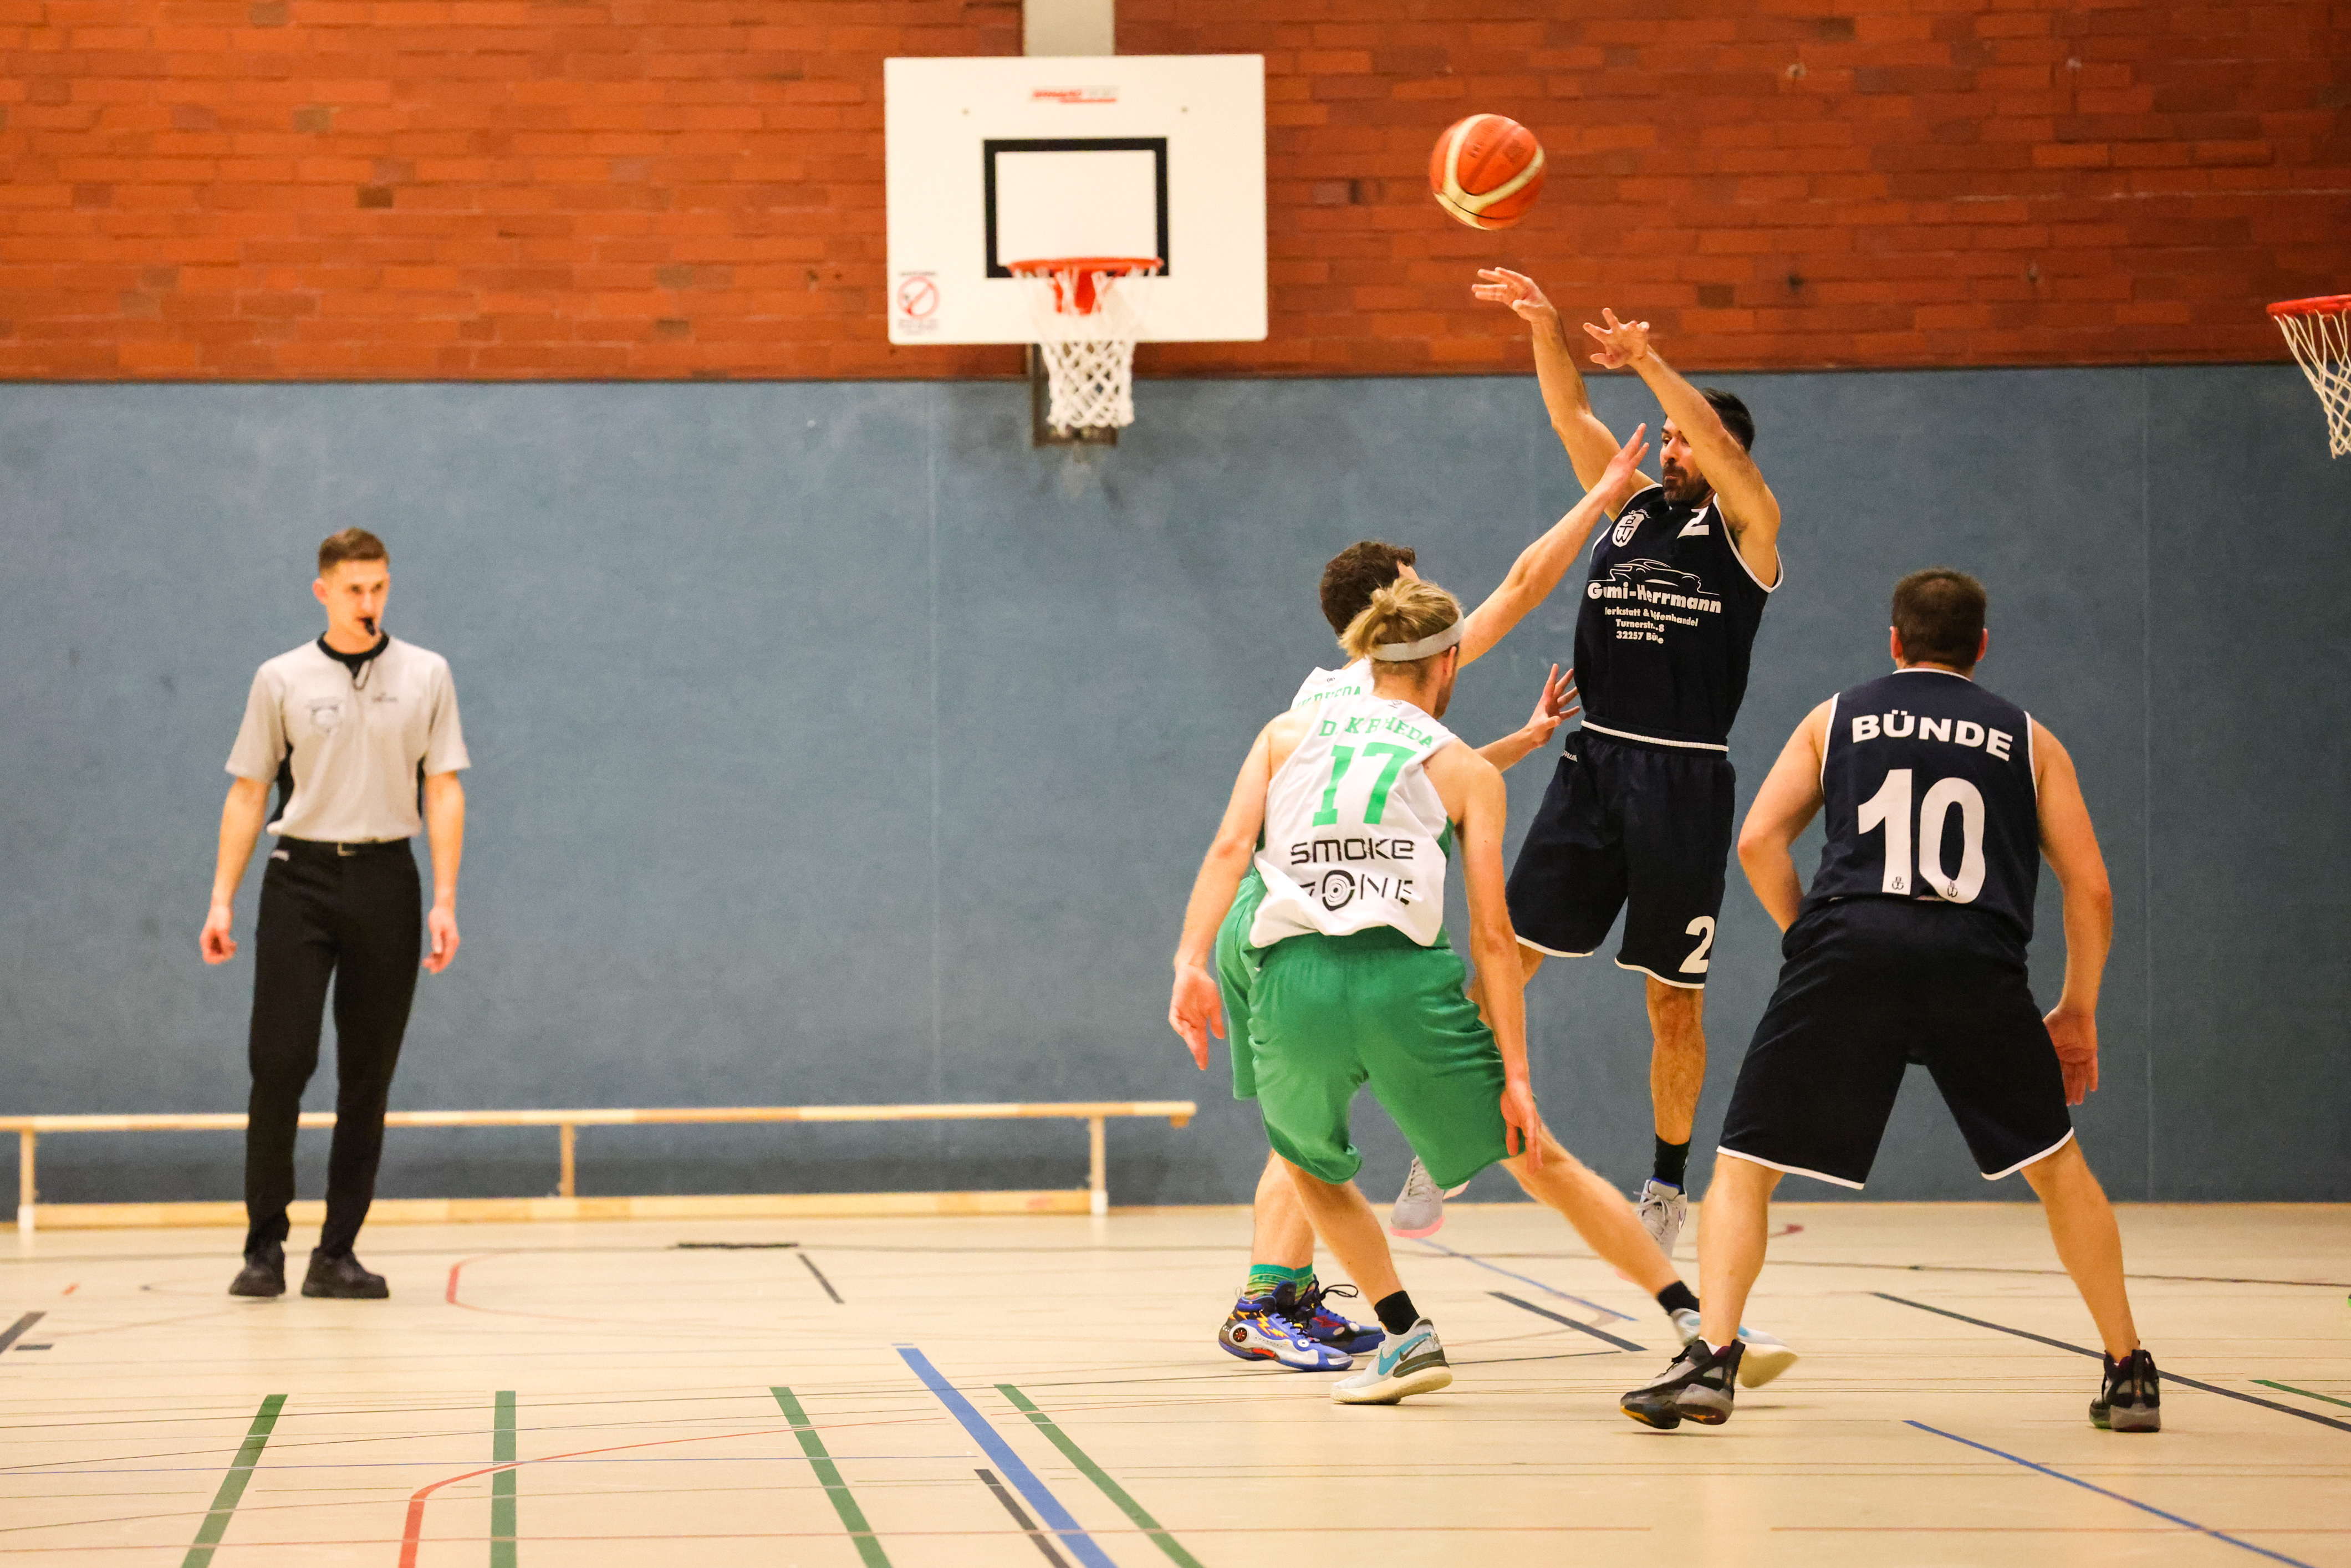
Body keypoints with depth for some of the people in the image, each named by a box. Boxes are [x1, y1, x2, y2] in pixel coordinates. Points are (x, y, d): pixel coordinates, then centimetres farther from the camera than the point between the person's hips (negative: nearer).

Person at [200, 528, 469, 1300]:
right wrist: (222, 901, 0)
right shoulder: (281, 680, 5)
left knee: (368, 1076, 2)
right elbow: (248, 794, 7)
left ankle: (338, 1252, 8)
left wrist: (445, 901, -5)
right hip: (300, 875, -1)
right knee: (279, 1061, -7)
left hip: (386, 877, 1)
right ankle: (265, 1246, 1)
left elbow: (444, 790, 4)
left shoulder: (426, 676, 6)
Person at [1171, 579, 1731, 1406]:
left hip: (1293, 986, 1)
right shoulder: (1468, 772, 14)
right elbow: (1492, 937, 6)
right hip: (1406, 982, -1)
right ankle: (1699, 1321, 11)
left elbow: (1230, 849, 1)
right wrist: (1514, 1074, 6)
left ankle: (1407, 1337, 15)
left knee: (1311, 1166, 29)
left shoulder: (1288, 733, 19)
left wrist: (1190, 964, -6)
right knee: (1540, 1160, 12)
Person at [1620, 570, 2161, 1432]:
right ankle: (2130, 1377, 20)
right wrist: (2078, 1012, 25)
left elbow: (1758, 842, 10)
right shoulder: (2027, 739, 21)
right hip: (1977, 963, 1)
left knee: (1745, 1165, 9)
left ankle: (1709, 1360, -9)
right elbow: (2090, 887, 15)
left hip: (1847, 948, -1)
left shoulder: (1836, 717, 21)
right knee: (2058, 1165, 20)